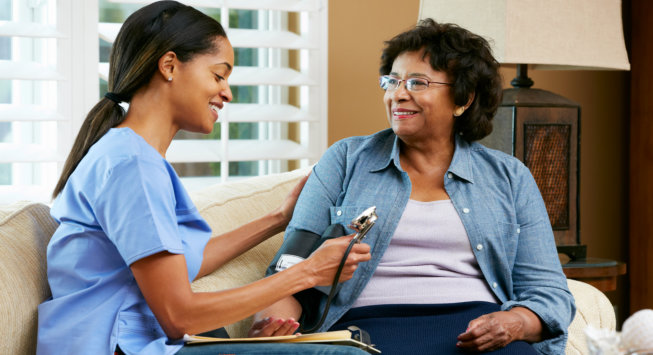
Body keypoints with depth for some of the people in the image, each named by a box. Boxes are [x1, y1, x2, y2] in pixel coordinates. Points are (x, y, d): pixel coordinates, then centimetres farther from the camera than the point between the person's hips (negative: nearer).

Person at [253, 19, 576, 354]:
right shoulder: (345, 160, 14)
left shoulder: (510, 178, 16)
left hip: (476, 327, 2)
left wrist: (515, 323, -12)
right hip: (369, 324, -2)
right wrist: (275, 311, -15)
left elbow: (548, 291, 11)